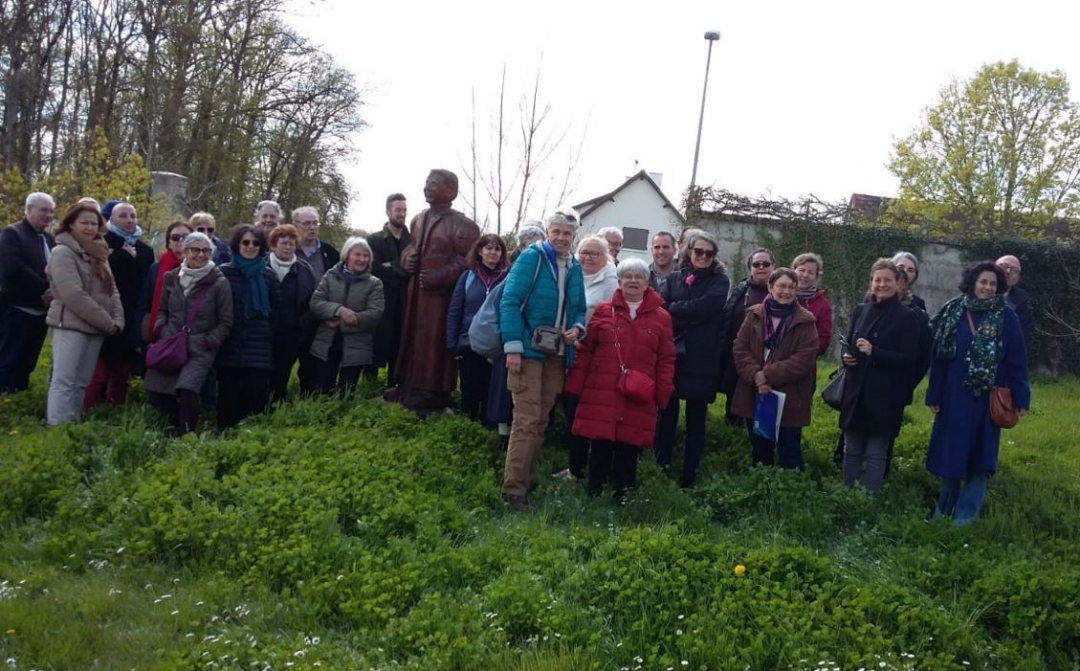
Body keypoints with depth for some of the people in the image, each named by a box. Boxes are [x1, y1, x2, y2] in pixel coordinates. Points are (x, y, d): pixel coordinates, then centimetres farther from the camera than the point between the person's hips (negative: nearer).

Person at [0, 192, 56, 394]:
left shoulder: (49, 240, 17)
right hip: (17, 309, -7)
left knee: (26, 364, 11)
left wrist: (54, 291, -7)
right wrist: (44, 289, -18)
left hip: (40, 311, 7)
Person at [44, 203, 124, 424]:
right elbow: (73, 295, -17)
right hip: (70, 326, -7)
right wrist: (107, 322, -14)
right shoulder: (62, 252, -8)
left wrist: (117, 321, -3)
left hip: (95, 329, 7)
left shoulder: (98, 254, 16)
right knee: (64, 381, -10)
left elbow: (111, 291, 15)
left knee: (81, 383, 8)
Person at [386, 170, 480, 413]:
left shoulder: (462, 225, -10)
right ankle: (408, 387, 24)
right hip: (416, 291, 7)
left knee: (434, 344, -3)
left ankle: (432, 395, 6)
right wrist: (407, 258, 2)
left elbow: (467, 261, -15)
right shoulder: (419, 219, 13)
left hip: (441, 294, -7)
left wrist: (438, 277, -23)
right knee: (412, 339, 13)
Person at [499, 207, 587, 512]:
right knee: (527, 420, -10)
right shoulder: (531, 257, -8)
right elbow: (510, 301, -12)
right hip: (528, 350, -6)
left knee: (541, 420, 10)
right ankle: (513, 489, -6)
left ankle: (526, 480, 20)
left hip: (557, 353, 6)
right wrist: (513, 347, -19)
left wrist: (578, 328, -3)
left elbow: (579, 309, 20)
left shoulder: (575, 268, 11)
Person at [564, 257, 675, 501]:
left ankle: (622, 495, 15)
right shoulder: (603, 311, 6)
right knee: (600, 445, 2)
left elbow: (666, 360, 7)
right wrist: (575, 386, 2)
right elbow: (584, 351, 6)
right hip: (602, 394, 0)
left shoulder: (661, 318, 7)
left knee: (629, 447, 3)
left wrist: (663, 394, 1)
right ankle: (594, 493, 13)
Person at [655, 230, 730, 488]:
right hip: (671, 355, 2)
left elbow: (705, 306, -14)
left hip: (701, 360, -2)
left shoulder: (719, 281, 5)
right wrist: (690, 318, -15)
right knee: (667, 415, 4)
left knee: (696, 420, 5)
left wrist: (674, 309, -5)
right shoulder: (674, 278, 11)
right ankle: (661, 469, 14)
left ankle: (689, 477, 11)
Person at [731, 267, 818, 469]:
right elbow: (740, 348, 0)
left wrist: (769, 375, -18)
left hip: (789, 399, -3)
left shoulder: (805, 321, -3)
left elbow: (805, 358, -12)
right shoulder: (754, 315, 5)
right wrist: (755, 375, -17)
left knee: (789, 455, 4)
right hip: (755, 396, 3)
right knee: (760, 454, 16)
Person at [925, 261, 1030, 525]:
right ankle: (944, 510, 24)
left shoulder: (1007, 317, -3)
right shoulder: (953, 313, 1)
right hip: (954, 396, 1)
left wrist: (1020, 397, -7)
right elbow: (940, 356, 2)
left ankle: (964, 516, 7)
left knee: (980, 456, 1)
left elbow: (1017, 360, -2)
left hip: (988, 398, -1)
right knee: (950, 453, 9)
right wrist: (934, 395, 1)